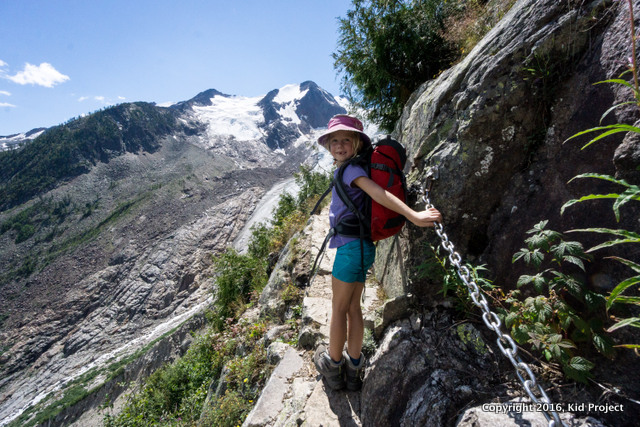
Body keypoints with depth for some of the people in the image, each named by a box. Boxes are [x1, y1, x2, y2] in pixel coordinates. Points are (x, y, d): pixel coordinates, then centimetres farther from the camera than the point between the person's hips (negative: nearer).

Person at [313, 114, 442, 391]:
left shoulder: (350, 169, -11)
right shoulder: (346, 170, 15)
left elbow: (378, 193, -24)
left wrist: (413, 216, -31)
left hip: (351, 246, -9)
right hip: (359, 246, 9)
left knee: (339, 308, 7)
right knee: (353, 307, 17)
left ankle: (332, 365, 26)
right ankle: (353, 368, 31)